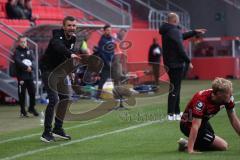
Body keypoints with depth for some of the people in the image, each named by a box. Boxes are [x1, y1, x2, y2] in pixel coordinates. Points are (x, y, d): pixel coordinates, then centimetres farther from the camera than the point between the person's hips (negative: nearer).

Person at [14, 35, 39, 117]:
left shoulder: (28, 51, 13)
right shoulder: (17, 52, -3)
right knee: (22, 94, -2)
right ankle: (23, 111, 5)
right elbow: (18, 62, -17)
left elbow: (32, 60, 2)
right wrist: (26, 67, -18)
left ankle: (32, 108, 21)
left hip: (29, 75, 5)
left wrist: (30, 67, -16)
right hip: (21, 76, -5)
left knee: (32, 92, 5)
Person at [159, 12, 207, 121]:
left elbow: (182, 36, 28)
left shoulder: (167, 31, 13)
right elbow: (180, 49, -21)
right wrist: (188, 61, -11)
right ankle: (171, 114, -9)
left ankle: (177, 112, 26)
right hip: (176, 64, -10)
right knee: (174, 89, -8)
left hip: (169, 64, 10)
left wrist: (195, 32, 35)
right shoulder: (174, 31, -18)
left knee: (175, 88, 18)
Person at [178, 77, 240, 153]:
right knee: (223, 146, -13)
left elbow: (234, 120, -6)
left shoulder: (228, 99, -17)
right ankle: (187, 145, -5)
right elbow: (195, 126, -40)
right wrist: (190, 150, -44)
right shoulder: (202, 101, -38)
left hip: (203, 122, 8)